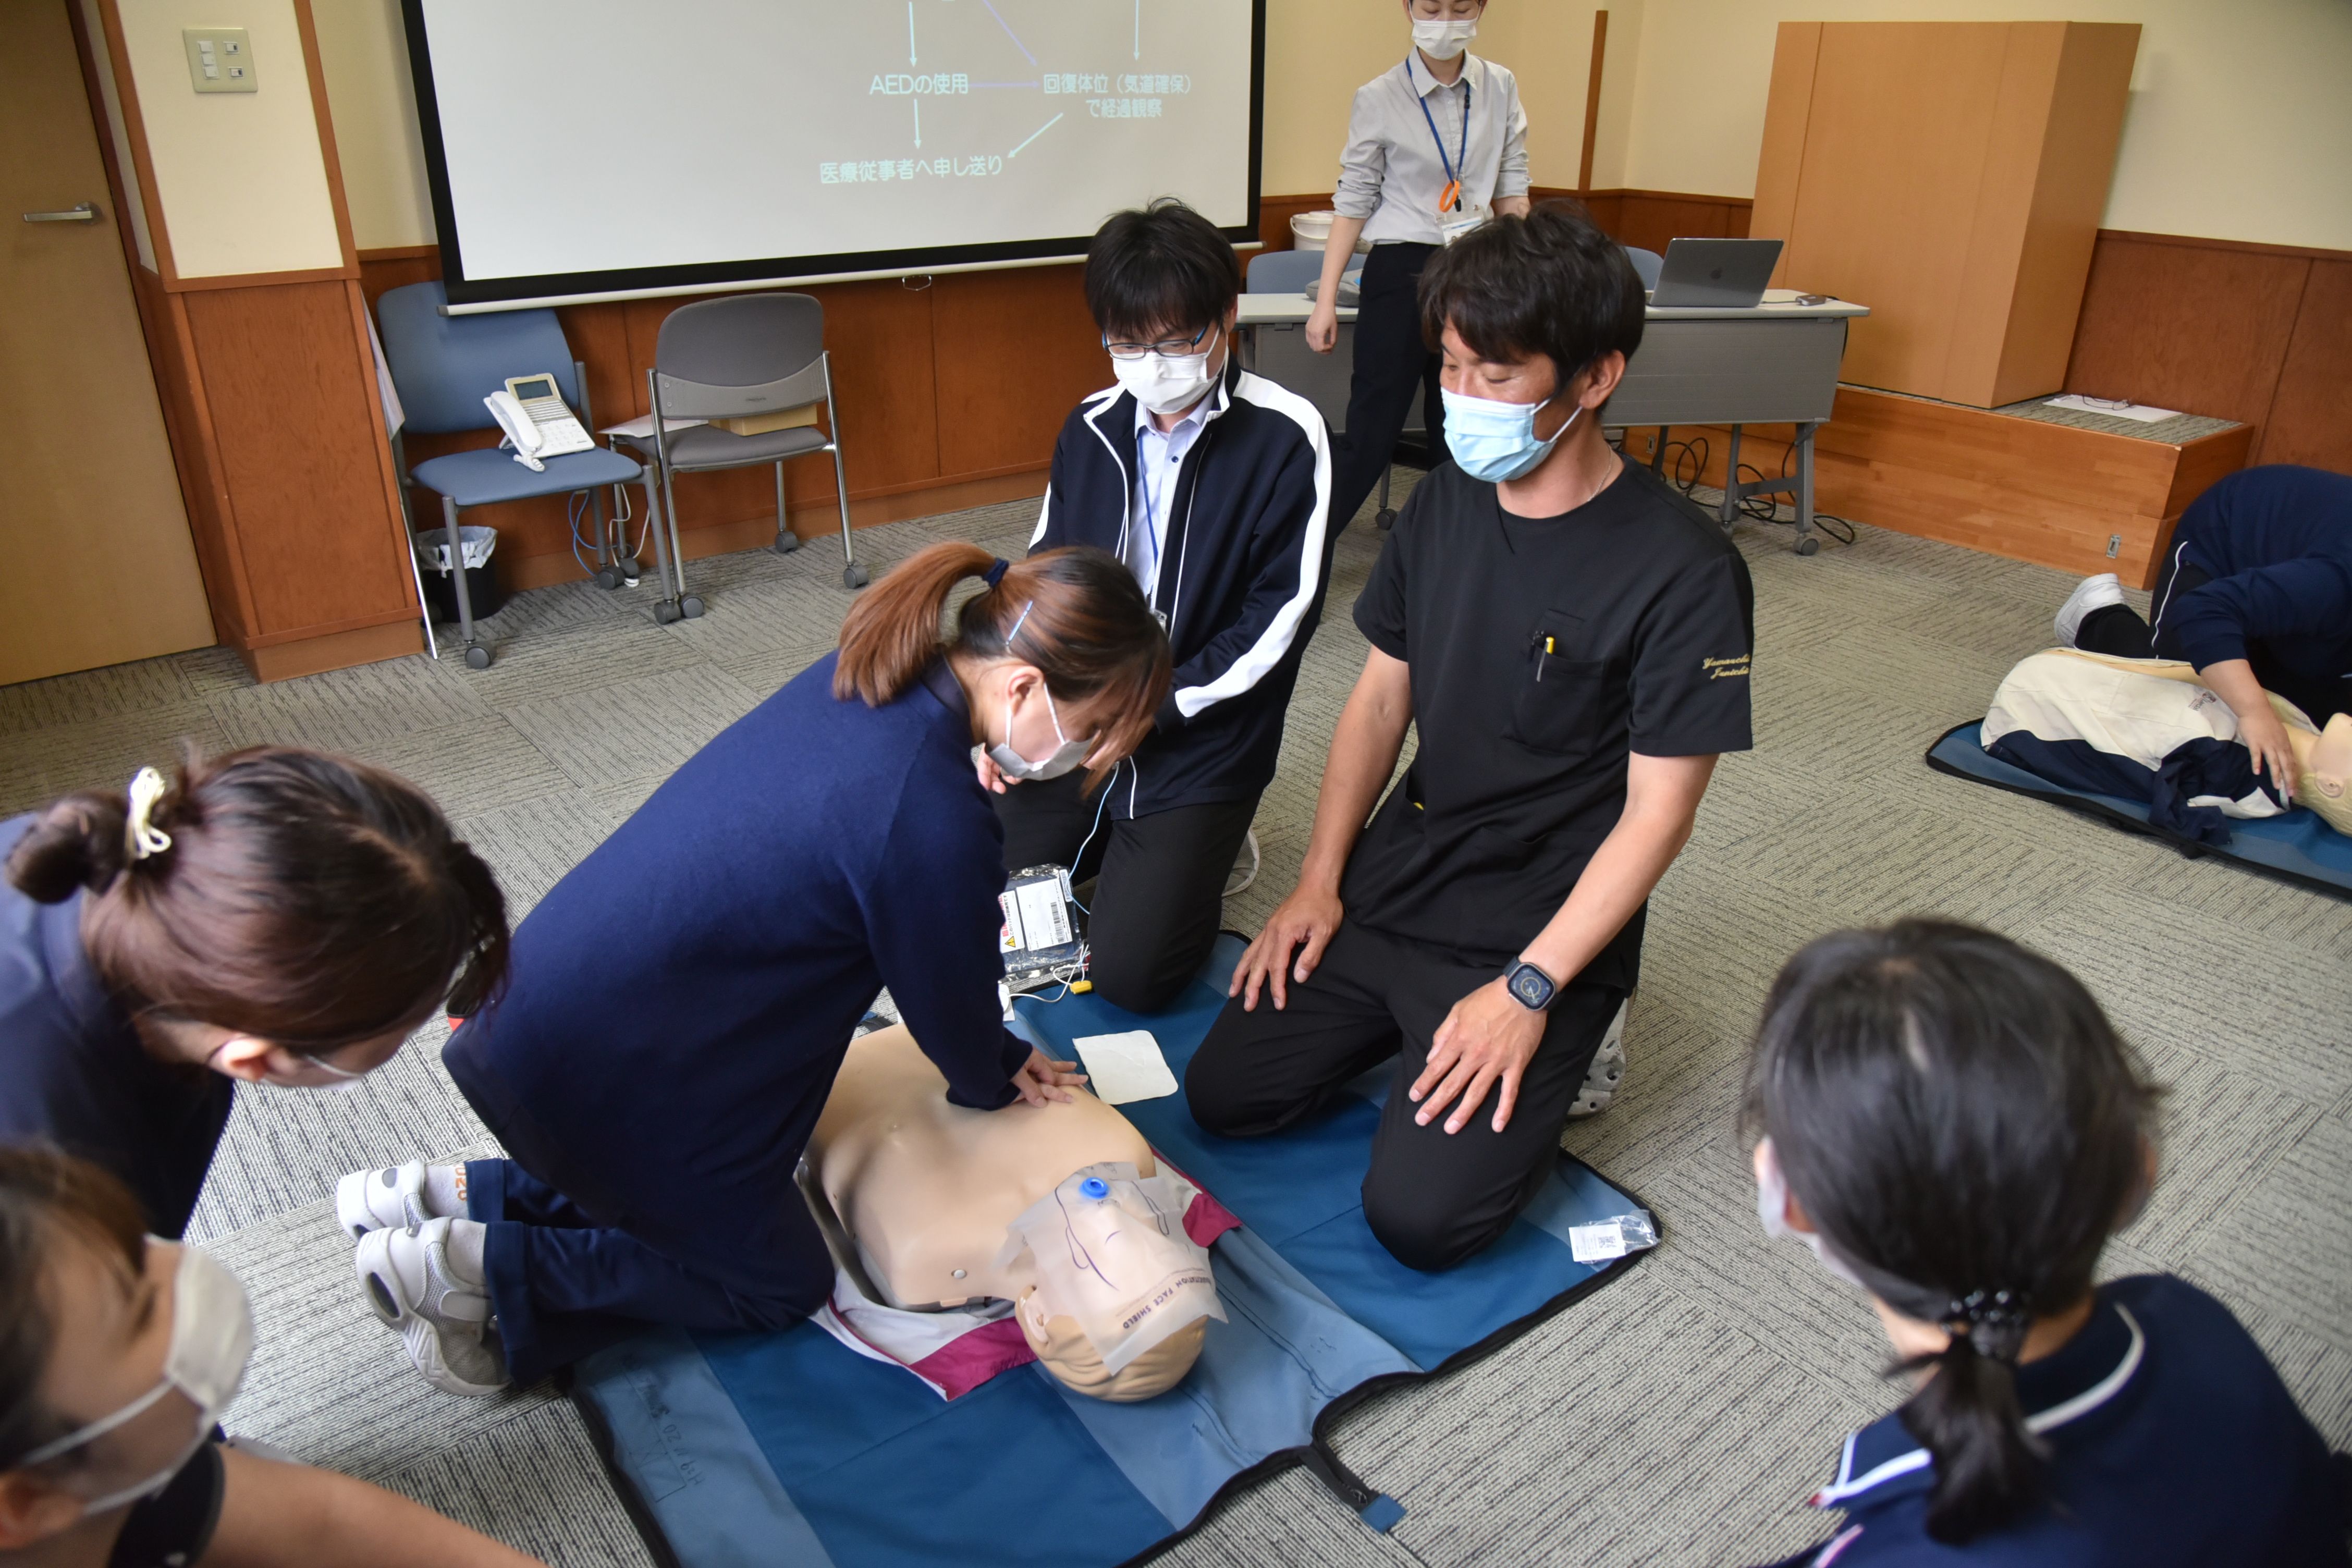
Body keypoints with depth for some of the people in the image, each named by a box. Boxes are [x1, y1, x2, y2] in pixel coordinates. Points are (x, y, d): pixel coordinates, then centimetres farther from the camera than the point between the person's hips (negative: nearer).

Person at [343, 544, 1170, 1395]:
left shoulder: (861, 678, -2)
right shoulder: (930, 817, -30)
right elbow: (948, 1005, -11)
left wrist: (996, 1056, 16)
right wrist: (994, 1082, 12)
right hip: (607, 1072, -8)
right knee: (780, 1284, 15)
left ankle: (444, 1195, 24)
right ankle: (475, 1266, 9)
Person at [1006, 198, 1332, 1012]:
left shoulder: (1284, 437, -11)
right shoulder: (1090, 429, 5)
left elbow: (1280, 615, -13)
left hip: (1198, 741, -5)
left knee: (1129, 972, -14)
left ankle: (1189, 857, 16)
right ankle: (1111, 848, 23)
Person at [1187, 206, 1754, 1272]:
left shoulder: (1683, 573, -18)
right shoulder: (1444, 505, 2)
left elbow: (1656, 814, -15)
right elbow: (1381, 698, 8)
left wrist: (1529, 990, -19)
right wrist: (1319, 883, 2)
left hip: (1541, 924, -5)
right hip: (1393, 881, 6)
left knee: (1419, 1217, -15)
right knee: (1224, 1095, -1)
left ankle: (1557, 1047, 11)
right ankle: (1412, 1020, 19)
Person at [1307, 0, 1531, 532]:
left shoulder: (1501, 89, 4)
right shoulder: (1379, 98, -6)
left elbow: (1512, 190, 8)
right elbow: (1353, 202, -3)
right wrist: (1326, 302, -7)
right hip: (1401, 270, -4)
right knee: (1372, 430, -6)